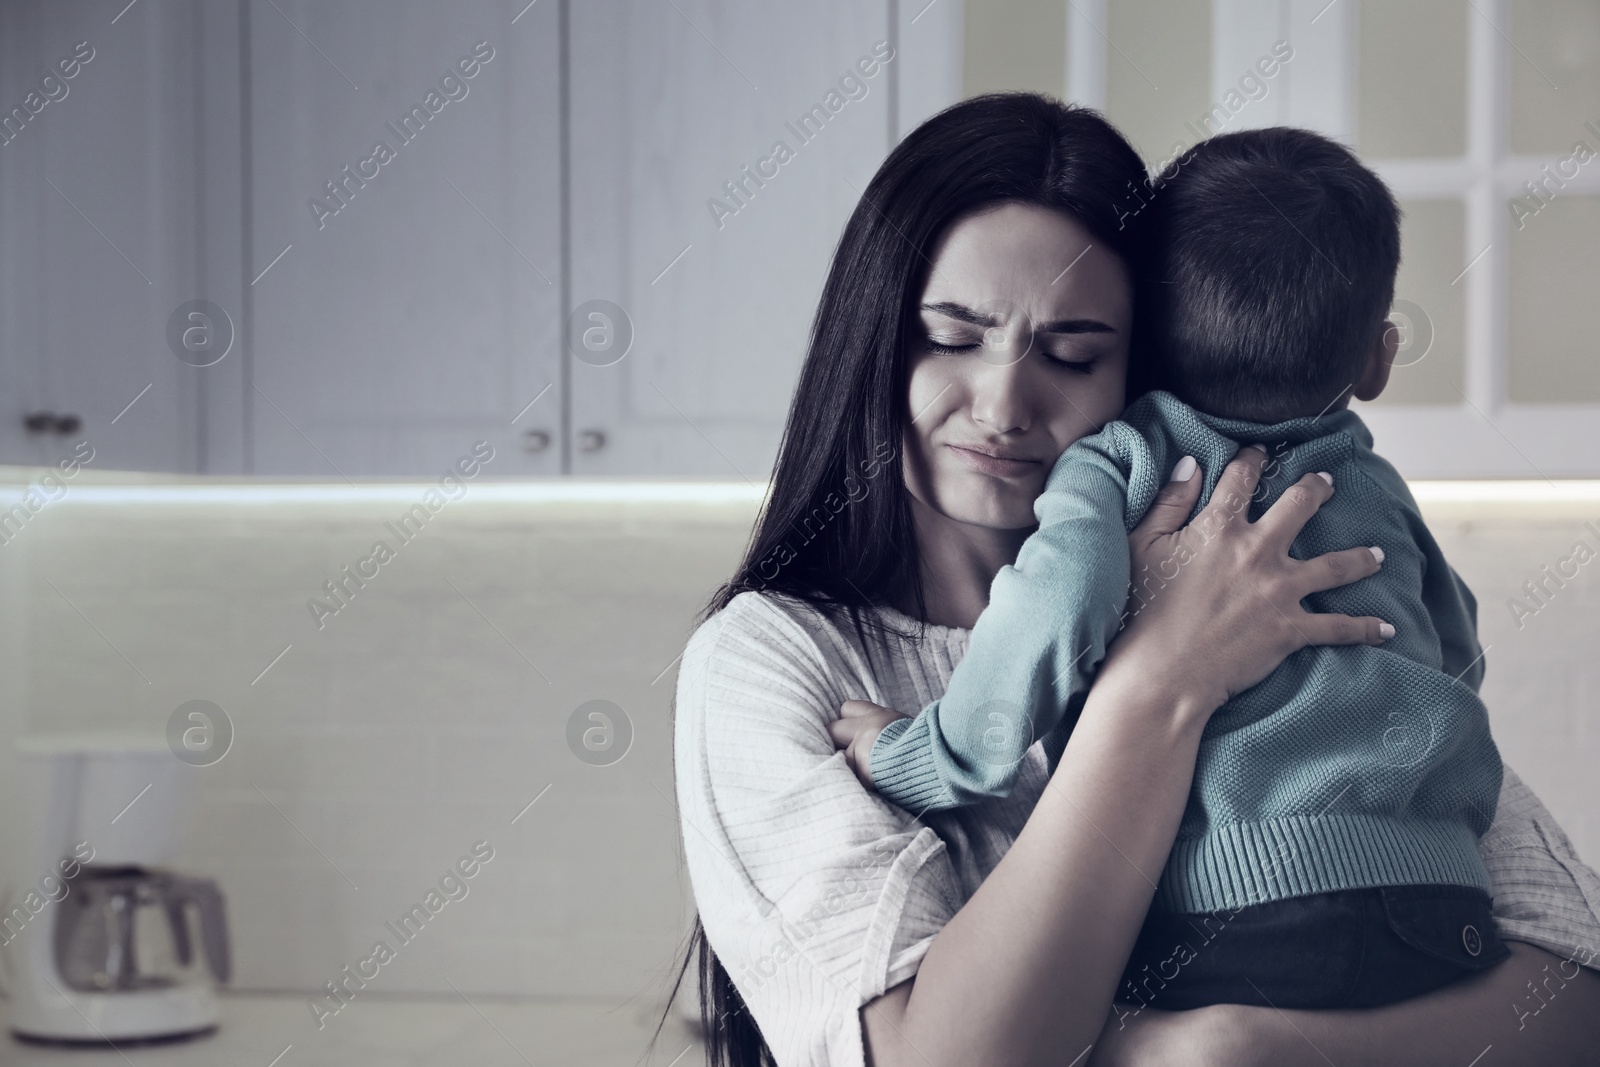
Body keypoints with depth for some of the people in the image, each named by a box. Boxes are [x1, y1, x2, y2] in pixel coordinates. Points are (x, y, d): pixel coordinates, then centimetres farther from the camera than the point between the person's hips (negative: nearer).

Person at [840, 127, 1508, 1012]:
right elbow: (1459, 657, 31)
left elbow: (1059, 599, -15)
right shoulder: (1378, 492, 19)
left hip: (1211, 935, -5)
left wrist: (927, 761, -4)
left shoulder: (1118, 460, 4)